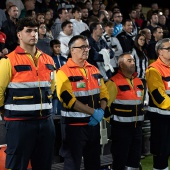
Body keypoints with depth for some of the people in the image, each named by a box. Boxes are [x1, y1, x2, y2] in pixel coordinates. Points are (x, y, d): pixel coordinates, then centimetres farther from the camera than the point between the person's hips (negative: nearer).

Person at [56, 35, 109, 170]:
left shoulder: (94, 70, 11)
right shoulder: (64, 72, -10)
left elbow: (104, 93, 11)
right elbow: (69, 99, -19)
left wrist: (101, 111, -9)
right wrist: (93, 112, -19)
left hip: (94, 124, 6)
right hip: (74, 125, -6)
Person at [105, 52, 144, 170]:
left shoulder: (138, 82, 12)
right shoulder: (114, 82, -12)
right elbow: (106, 103, -12)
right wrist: (114, 121, -5)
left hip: (137, 126, 7)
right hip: (121, 127, -7)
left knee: (135, 159, 12)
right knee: (120, 160, 0)